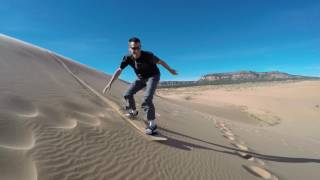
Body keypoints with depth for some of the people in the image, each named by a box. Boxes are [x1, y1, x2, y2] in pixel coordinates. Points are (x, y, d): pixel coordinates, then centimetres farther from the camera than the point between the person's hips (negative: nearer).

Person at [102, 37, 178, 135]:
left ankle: (152, 125, -16)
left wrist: (170, 70, 1)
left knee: (146, 99, -25)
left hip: (153, 76, -5)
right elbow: (119, 70, -8)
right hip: (141, 78, 6)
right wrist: (110, 83, -8)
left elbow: (160, 61, -13)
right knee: (128, 94, 8)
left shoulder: (148, 55, -29)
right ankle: (133, 111, 34)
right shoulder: (127, 58, -17)